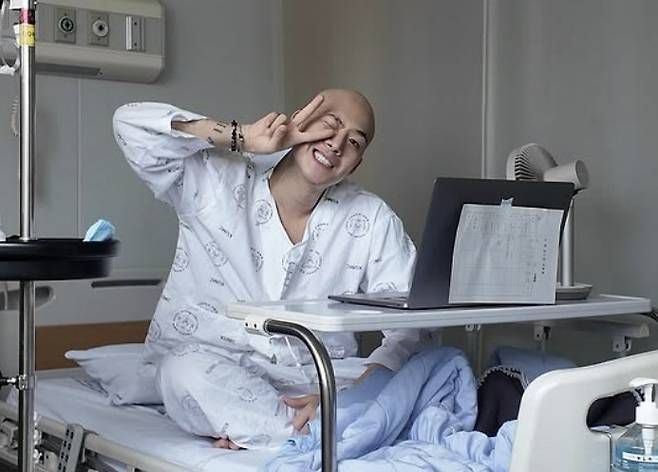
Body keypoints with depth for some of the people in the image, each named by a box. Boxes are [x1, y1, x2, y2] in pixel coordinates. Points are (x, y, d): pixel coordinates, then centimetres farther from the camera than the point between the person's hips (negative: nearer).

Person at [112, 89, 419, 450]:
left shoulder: (372, 219, -1)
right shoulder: (217, 183, -3)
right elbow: (130, 123, -12)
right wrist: (241, 138, -14)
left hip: (316, 378, 2)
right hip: (213, 367, -1)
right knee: (188, 369, -35)